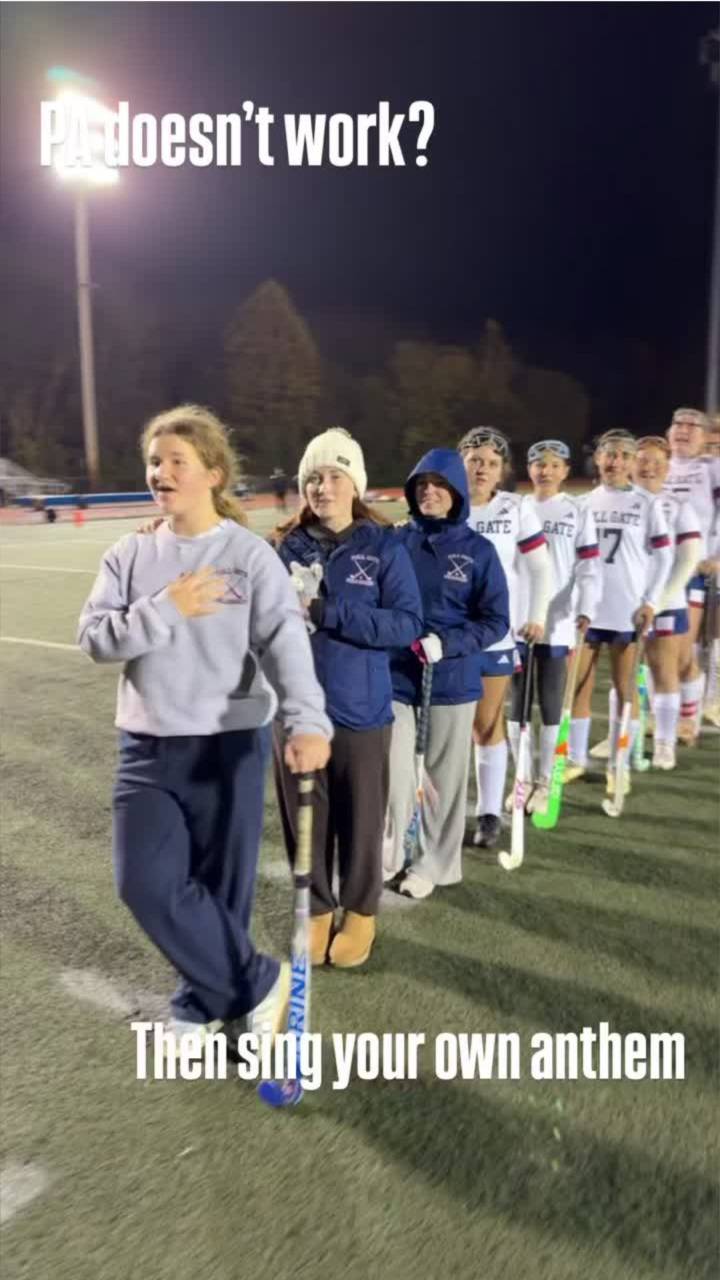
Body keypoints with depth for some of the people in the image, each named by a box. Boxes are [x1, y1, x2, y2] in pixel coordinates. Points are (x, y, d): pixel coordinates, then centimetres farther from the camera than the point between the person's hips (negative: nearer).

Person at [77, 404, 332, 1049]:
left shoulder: (251, 553, -7)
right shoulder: (129, 554, 4)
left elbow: (286, 640, -20)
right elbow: (94, 638, -3)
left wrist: (307, 720, -35)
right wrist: (165, 609, -17)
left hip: (231, 745, -3)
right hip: (148, 748, 4)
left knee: (222, 889, 7)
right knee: (146, 882, -1)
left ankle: (206, 1001, 34)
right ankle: (257, 983, 19)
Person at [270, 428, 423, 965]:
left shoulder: (384, 547, -6)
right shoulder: (288, 546, 1)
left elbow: (408, 622, -14)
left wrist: (329, 611, -21)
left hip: (360, 709, -2)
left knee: (361, 817, 11)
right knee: (305, 815, 13)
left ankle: (360, 912, 34)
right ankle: (317, 908, 35)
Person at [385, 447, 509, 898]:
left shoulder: (478, 550, -4)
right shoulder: (398, 541, 1)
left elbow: (496, 621, -4)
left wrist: (446, 644, -18)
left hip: (452, 680, -1)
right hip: (397, 676, 1)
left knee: (445, 775, 10)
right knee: (394, 772, 1)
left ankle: (433, 863, 28)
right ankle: (389, 855, 25)